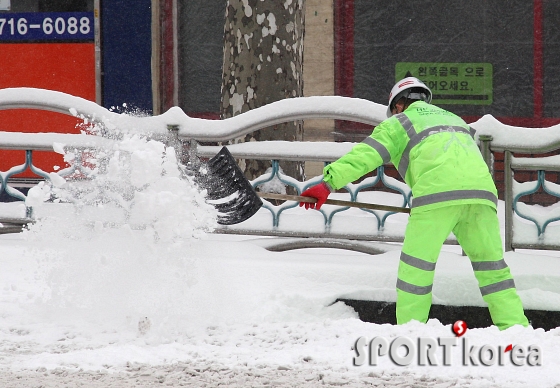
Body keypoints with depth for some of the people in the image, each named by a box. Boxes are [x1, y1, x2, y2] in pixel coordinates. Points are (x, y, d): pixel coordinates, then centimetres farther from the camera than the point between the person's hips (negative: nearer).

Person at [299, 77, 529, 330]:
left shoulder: (400, 123, 19)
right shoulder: (455, 120, 37)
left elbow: (364, 155, 6)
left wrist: (328, 183, 0)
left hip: (437, 193, -5)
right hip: (481, 190, 5)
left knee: (416, 265, 3)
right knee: (491, 264, 10)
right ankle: (514, 327, 3)